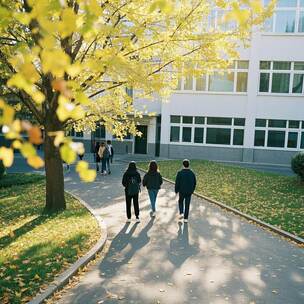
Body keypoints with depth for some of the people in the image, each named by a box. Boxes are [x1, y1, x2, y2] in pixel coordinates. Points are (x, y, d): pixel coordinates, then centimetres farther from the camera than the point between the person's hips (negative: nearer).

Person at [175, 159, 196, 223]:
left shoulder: (180, 173, -14)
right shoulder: (192, 173, -4)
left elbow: (177, 183, -11)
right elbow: (194, 183, 4)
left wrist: (176, 191, 3)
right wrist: (192, 190, 18)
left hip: (182, 191, -2)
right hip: (189, 192, 2)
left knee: (180, 201, 24)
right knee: (187, 205, 10)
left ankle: (181, 213, 9)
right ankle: (185, 218, 15)